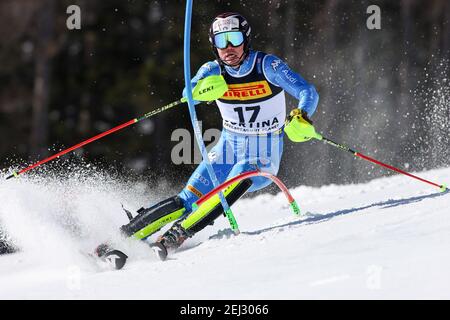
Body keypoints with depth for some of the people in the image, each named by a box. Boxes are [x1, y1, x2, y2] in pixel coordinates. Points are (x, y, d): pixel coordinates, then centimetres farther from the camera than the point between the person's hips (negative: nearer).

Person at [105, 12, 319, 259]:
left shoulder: (268, 65, -14)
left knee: (234, 185, -33)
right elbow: (189, 94, -22)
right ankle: (125, 236, -13)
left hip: (264, 157, -2)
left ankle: (176, 235, -35)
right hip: (227, 150, 3)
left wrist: (301, 116, -41)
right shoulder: (213, 70, -5)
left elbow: (308, 93, -19)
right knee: (187, 201, -15)